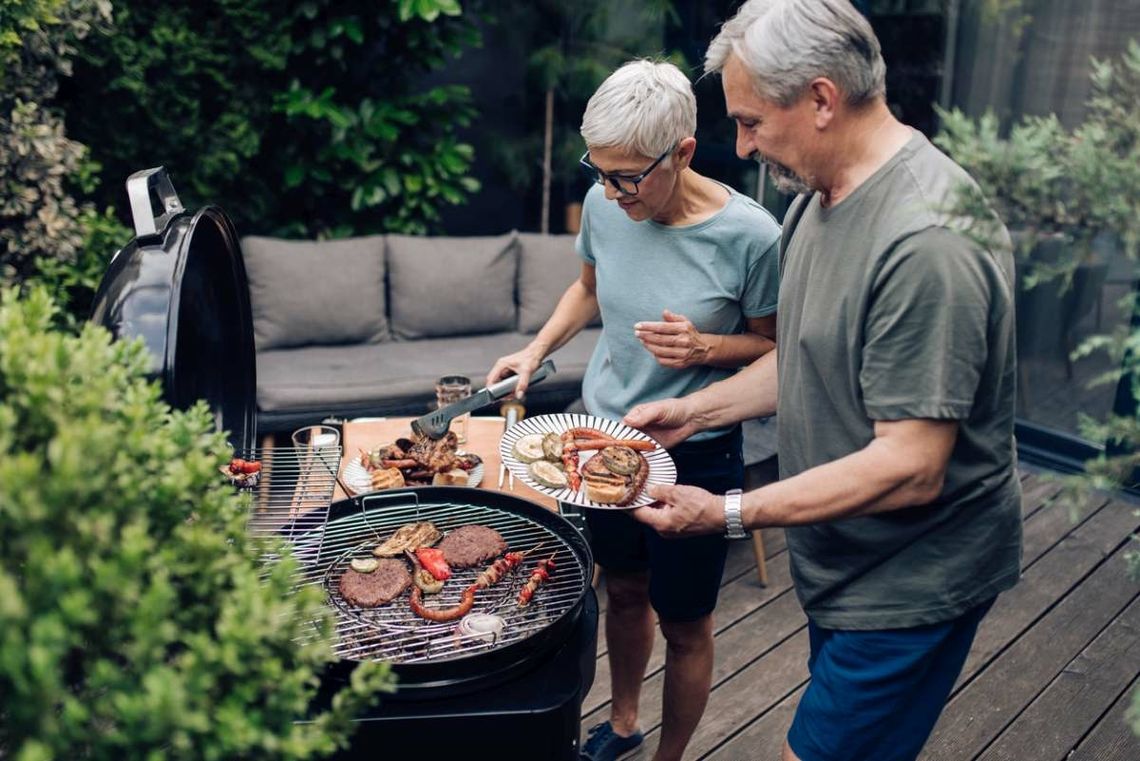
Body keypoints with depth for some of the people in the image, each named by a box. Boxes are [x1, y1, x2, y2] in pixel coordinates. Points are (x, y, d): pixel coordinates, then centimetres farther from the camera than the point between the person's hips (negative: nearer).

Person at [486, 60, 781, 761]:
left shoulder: (749, 236, -22)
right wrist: (537, 350, -2)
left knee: (684, 624, 12)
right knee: (624, 591, 24)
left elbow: (774, 347, -8)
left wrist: (704, 347, -26)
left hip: (694, 455, -4)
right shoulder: (605, 204, -8)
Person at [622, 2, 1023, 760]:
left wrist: (729, 514, -24)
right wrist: (692, 411, 2)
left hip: (912, 580, -8)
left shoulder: (927, 238, -29)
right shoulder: (819, 195, 2)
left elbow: (910, 469, -28)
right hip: (842, 558, 9)